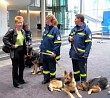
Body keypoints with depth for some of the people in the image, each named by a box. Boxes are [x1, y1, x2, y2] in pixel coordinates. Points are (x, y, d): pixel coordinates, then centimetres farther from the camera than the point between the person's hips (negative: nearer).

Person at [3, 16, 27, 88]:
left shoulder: (23, 31, 7)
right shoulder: (11, 31, -15)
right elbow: (4, 39, -18)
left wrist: (25, 51, 13)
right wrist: (12, 46, -18)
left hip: (22, 50, 7)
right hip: (15, 51, -7)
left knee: (22, 66, 17)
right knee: (15, 67, 2)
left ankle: (21, 80, 34)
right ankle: (16, 83, 13)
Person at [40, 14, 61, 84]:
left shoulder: (55, 30, -16)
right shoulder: (46, 29, 9)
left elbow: (58, 43, -18)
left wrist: (54, 52, -23)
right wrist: (41, 48, 13)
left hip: (51, 54, -8)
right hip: (44, 52, 8)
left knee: (52, 67, 7)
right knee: (45, 66, 17)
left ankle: (52, 80, 22)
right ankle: (46, 79, 32)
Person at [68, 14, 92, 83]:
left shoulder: (86, 29, -11)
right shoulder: (74, 29, 10)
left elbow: (89, 43, -13)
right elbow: (70, 36, 23)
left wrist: (86, 54, -19)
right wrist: (70, 39, -3)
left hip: (81, 54, -7)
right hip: (74, 53, 7)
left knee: (82, 69, 4)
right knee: (75, 68, 19)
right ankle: (76, 80, 34)